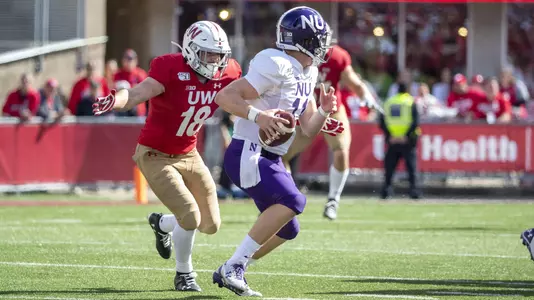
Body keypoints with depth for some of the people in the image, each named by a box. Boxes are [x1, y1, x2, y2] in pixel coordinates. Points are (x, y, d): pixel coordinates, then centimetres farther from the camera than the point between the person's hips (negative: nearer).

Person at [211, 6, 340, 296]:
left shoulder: (308, 74, 12)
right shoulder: (277, 66, -17)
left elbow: (308, 129, 18)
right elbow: (224, 96, -21)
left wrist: (324, 112, -2)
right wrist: (258, 115, -35)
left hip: (270, 159, 10)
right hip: (247, 153, -10)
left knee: (286, 230, 13)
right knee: (292, 201, -27)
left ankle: (229, 272, 23)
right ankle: (234, 267, -22)